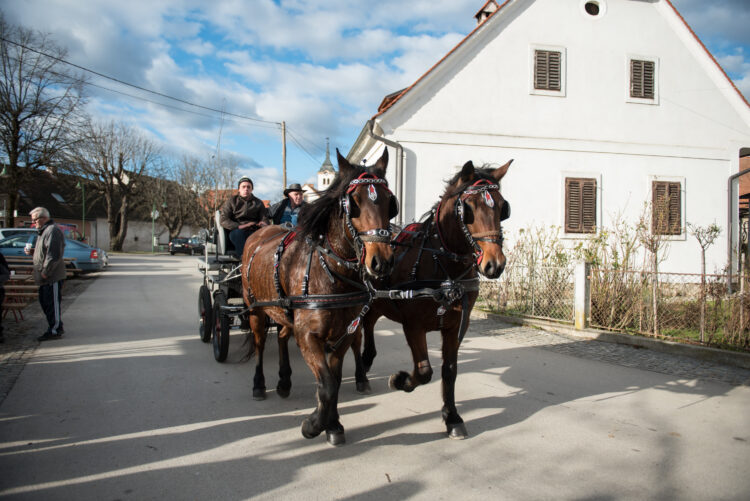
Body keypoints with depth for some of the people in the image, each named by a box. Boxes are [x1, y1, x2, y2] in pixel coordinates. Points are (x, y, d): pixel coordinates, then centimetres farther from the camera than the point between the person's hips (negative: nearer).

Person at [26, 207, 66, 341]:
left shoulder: (53, 231, -17)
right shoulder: (44, 231, 17)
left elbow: (53, 255, -23)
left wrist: (45, 272, -20)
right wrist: (32, 251, 9)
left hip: (52, 276, -11)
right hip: (46, 276, 11)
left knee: (52, 303, -4)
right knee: (45, 302, 16)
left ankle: (55, 330, 3)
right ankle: (56, 328, 24)